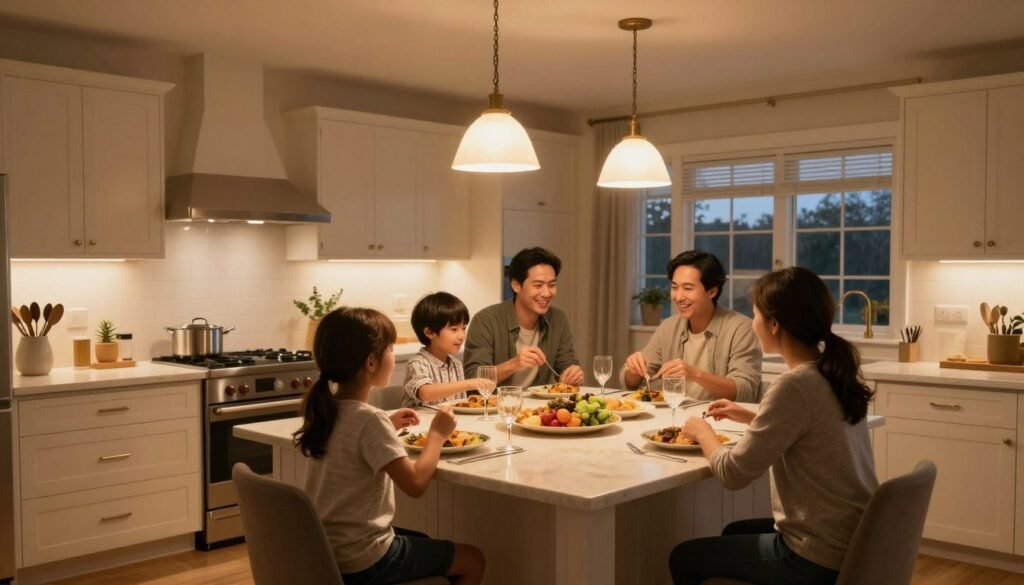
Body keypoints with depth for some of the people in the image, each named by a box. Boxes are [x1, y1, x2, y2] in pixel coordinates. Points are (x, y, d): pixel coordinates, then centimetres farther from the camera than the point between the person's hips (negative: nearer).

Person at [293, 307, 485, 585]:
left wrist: (387, 426, 11)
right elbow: (416, 483, -24)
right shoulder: (369, 418, -25)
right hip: (363, 561, -8)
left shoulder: (324, 410, 0)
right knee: (473, 560, 9)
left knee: (426, 543, 32)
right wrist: (437, 434, -11)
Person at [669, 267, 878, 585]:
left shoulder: (795, 385, -25)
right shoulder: (834, 371, 1)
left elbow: (732, 473, -18)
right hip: (852, 541, 8)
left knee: (683, 558, 10)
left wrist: (702, 431, 1)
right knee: (734, 532, 32)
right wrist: (751, 417, 16)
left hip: (819, 559, -8)